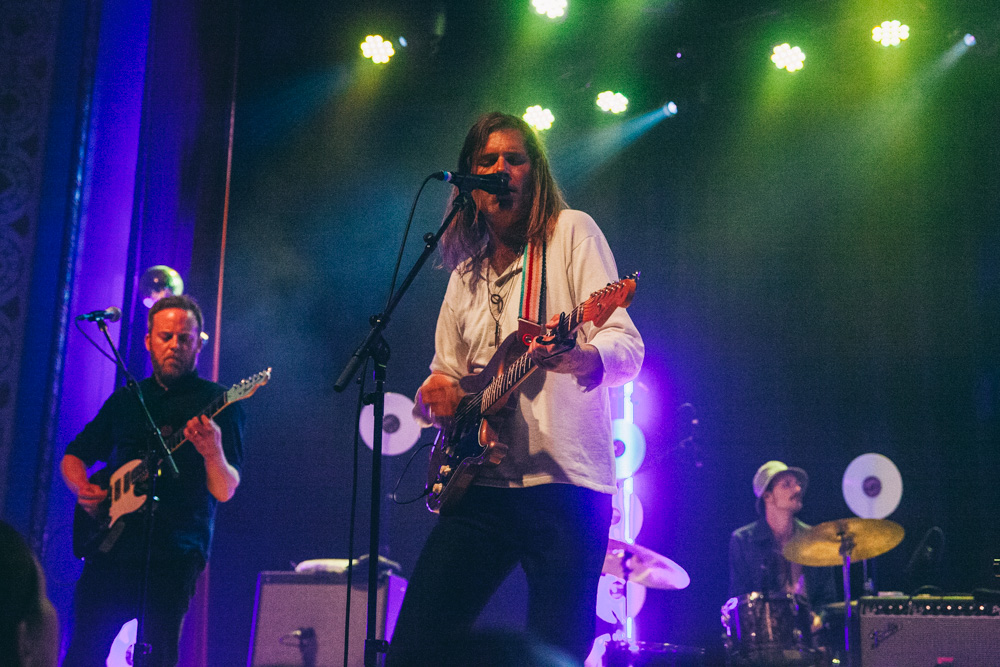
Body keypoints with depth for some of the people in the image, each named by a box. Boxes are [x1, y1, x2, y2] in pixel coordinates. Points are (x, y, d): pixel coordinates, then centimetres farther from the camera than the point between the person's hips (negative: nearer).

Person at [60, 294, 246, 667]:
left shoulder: (218, 404, 0)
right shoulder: (126, 399, 15)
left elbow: (225, 491, -9)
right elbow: (74, 457, 22)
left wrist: (213, 452, -31)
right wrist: (83, 490, 1)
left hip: (174, 555, -4)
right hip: (110, 543, 4)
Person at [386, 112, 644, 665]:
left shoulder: (570, 231, 2)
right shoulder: (466, 272, 20)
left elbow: (629, 348, -8)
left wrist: (579, 357, -32)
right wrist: (435, 391, 2)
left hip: (565, 482, -5)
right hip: (479, 484, 6)